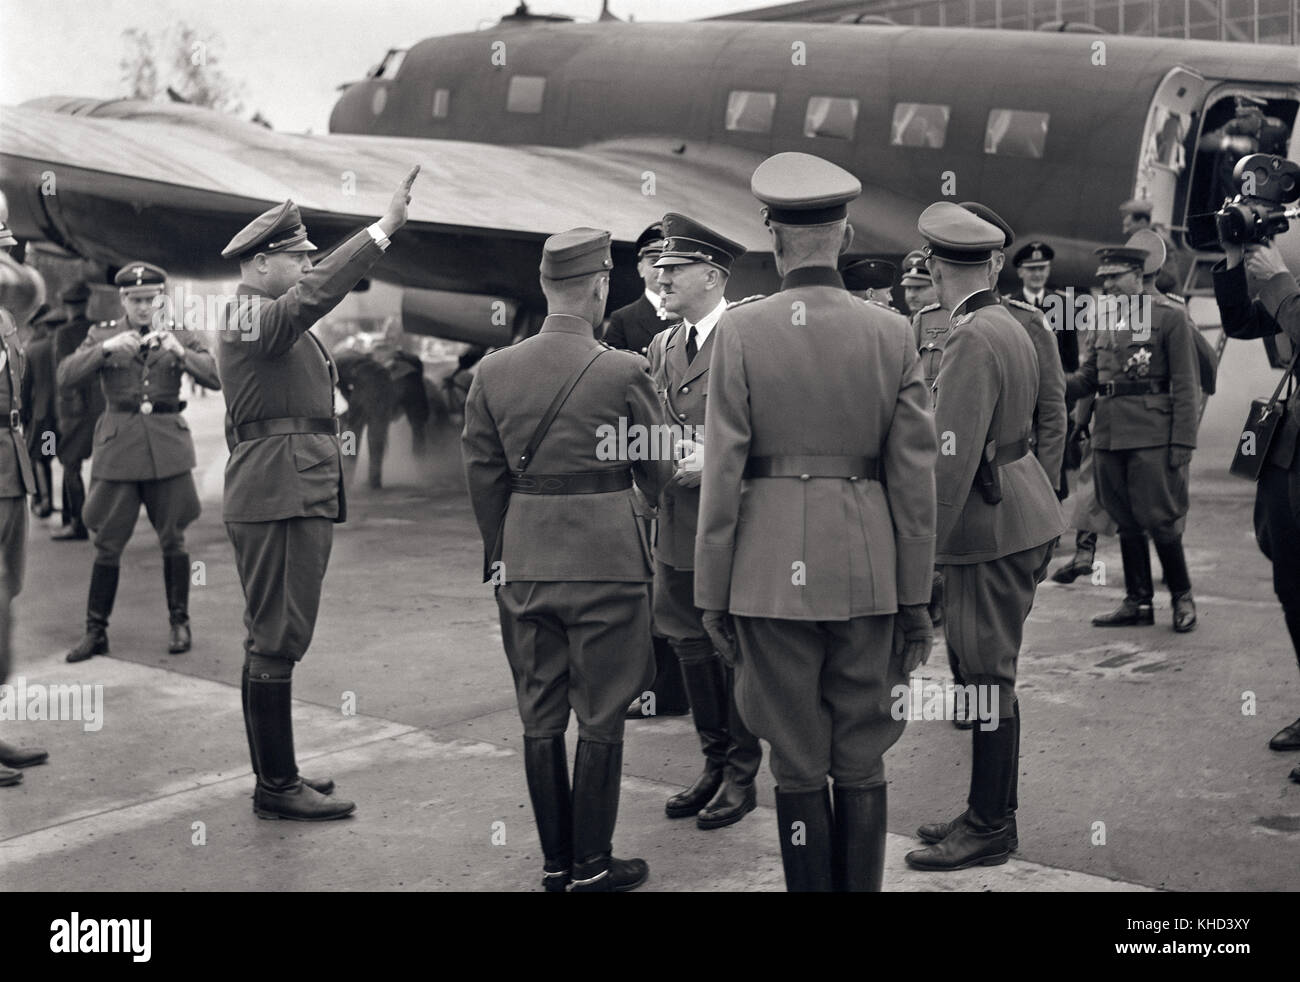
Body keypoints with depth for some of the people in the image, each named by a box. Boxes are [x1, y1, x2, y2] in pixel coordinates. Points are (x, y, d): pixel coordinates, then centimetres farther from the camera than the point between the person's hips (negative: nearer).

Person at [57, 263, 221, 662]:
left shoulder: (179, 336, 7)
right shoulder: (102, 335, 6)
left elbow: (216, 377, -5)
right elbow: (65, 378, -6)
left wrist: (179, 351, -21)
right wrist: (106, 348, -20)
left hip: (168, 448, 0)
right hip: (118, 447, 0)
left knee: (173, 539, 4)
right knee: (107, 543, 1)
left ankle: (179, 622, 19)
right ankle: (96, 631, 11)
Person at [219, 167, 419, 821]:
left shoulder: (265, 322, 20)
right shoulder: (254, 318, -13)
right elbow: (319, 291, -30)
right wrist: (385, 227, -32)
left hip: (295, 496, 11)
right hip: (279, 498, -11)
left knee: (274, 639, 15)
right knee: (276, 640, -6)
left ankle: (275, 774, 24)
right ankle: (277, 789, 0)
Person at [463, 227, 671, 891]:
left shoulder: (494, 371, 1)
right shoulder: (622, 371, -11)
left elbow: (482, 476, 7)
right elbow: (658, 473, 0)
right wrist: (641, 494, 22)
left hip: (524, 563, 4)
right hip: (606, 557, -4)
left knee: (540, 719, 12)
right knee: (600, 720, 6)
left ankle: (556, 861, 21)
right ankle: (592, 867, 13)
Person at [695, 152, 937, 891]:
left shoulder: (741, 331, -6)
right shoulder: (893, 333, -1)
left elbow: (723, 474, -6)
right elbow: (915, 477, 0)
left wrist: (712, 593, 2)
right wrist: (915, 599, 8)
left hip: (772, 573, -2)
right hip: (866, 571, 2)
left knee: (798, 769, 8)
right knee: (862, 766, 12)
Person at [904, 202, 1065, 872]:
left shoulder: (973, 341, -19)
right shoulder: (1008, 326, 12)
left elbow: (952, 458, -23)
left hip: (991, 527, -10)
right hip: (1022, 519, 10)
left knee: (987, 677, -2)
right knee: (990, 673, 16)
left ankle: (989, 830, 8)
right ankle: (990, 812, 27)